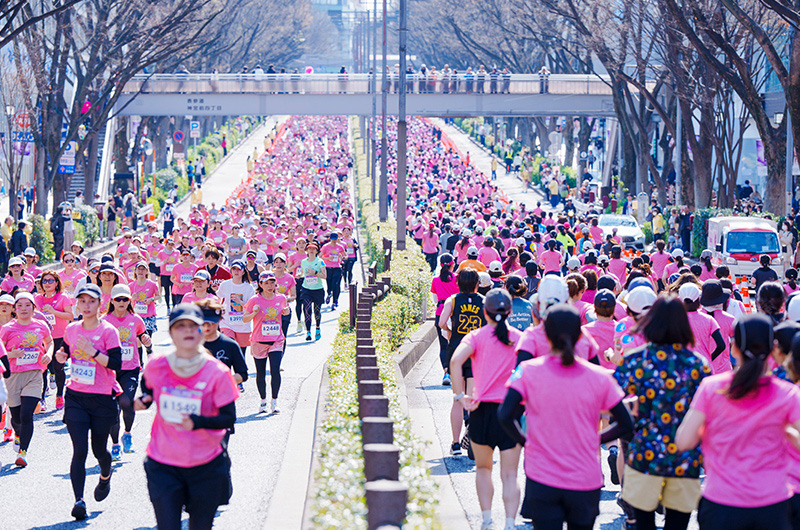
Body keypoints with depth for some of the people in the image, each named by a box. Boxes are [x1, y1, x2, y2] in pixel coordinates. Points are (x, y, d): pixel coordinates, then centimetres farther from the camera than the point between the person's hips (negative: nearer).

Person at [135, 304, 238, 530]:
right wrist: (143, 401, -2)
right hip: (163, 467, 1)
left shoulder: (217, 373, -11)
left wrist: (198, 422, -26)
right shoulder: (156, 367, -5)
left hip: (206, 467, -1)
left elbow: (229, 418, -9)